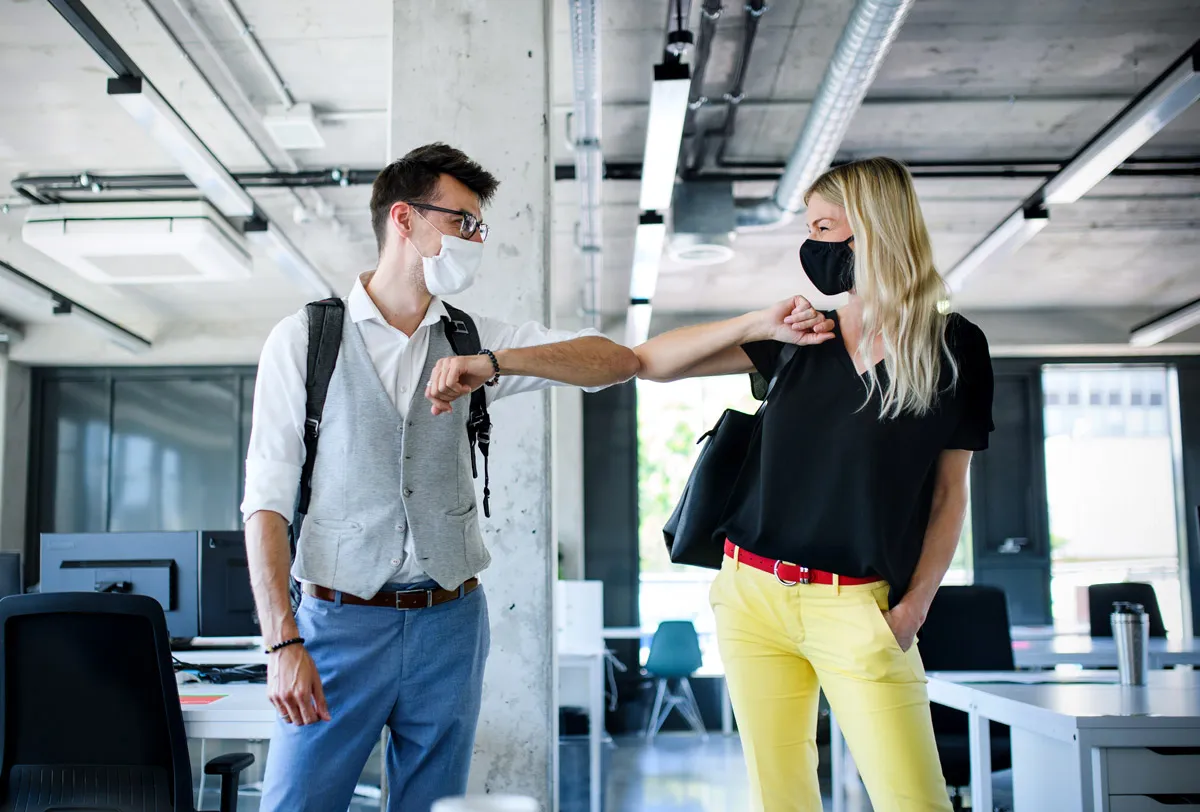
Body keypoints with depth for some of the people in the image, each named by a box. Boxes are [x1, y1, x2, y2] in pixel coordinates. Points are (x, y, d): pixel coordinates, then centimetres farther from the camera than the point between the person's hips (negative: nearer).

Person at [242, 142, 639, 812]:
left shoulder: (471, 340, 8)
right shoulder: (304, 340, 0)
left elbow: (620, 362, -2)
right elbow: (267, 502, -4)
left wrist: (492, 363, -16)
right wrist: (283, 643, -13)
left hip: (450, 626, 3)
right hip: (342, 623, -3)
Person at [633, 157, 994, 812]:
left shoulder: (954, 346, 1)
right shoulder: (804, 336, 9)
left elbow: (949, 494, 4)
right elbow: (651, 362, 8)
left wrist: (914, 605, -7)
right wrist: (757, 324, -4)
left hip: (858, 605, -3)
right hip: (752, 592, 3)